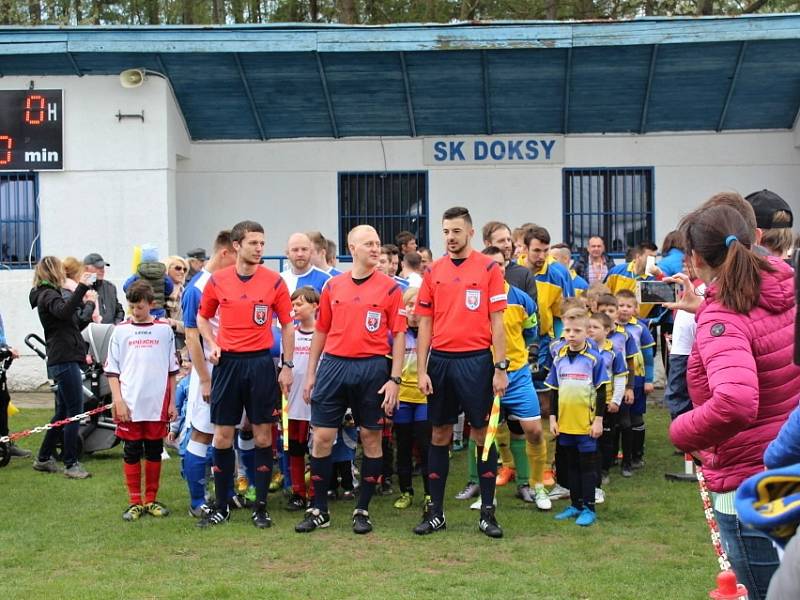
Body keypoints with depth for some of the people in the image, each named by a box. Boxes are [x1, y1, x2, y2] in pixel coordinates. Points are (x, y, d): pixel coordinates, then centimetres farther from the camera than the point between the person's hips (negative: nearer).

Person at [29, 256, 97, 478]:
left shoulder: (48, 295, 21)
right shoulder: (48, 295, -10)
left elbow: (70, 324, 30)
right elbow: (65, 311, -34)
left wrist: (86, 302, 30)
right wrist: (81, 287, -37)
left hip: (61, 361, 10)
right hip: (65, 360, -10)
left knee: (63, 412, 16)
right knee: (74, 412, -8)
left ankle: (43, 459, 23)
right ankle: (71, 464, -6)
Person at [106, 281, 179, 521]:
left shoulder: (164, 330, 5)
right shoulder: (121, 331, 3)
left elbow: (172, 369, 9)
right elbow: (112, 370, 4)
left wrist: (172, 402, 6)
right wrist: (118, 400, -5)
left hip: (158, 405, 1)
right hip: (130, 405, -1)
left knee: (154, 452, 7)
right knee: (131, 453, 3)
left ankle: (151, 500, 18)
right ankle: (135, 502, 12)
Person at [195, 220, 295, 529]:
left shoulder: (274, 281, -2)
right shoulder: (217, 280, 1)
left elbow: (287, 324, 4)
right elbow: (203, 317, 15)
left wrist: (287, 366, 0)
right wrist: (211, 344, -3)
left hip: (261, 362, -1)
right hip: (227, 362, 1)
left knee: (263, 435, 2)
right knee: (222, 436, 3)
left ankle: (261, 507, 11)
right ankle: (221, 508, 13)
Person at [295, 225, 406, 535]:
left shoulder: (390, 287, 0)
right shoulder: (333, 286, 8)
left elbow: (399, 335, -1)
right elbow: (321, 331, 14)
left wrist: (394, 379, -8)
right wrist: (311, 374, 11)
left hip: (373, 368, -2)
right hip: (334, 365, 2)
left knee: (371, 438, 4)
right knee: (321, 437, 1)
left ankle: (363, 510, 15)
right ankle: (319, 509, 12)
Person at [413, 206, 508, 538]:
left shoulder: (489, 268, -1)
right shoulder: (433, 272, 7)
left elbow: (497, 321, -2)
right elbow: (425, 325, 8)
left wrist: (501, 368, -7)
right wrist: (421, 370, 1)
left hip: (476, 360, -3)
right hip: (440, 359, 3)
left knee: (482, 434, 2)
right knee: (439, 434, 8)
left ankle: (488, 511, 10)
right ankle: (435, 511, 15)